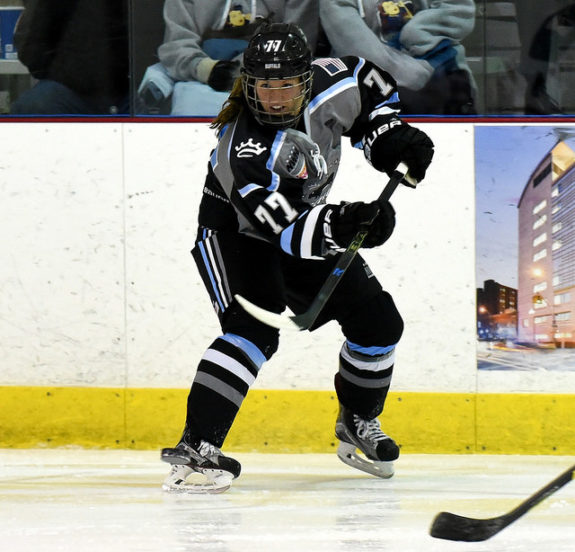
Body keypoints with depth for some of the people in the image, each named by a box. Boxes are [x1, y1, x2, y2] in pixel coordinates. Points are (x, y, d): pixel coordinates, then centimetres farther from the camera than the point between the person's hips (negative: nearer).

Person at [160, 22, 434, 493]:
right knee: (255, 330, -30)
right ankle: (197, 447, -32)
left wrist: (389, 136, -8)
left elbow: (370, 85, 5)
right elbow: (286, 228, -45)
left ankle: (358, 423, 30)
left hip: (310, 218, 7)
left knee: (378, 322, 4)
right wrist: (338, 226, -61)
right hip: (235, 228, -7)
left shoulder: (327, 86, -19)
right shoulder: (246, 150, -37)